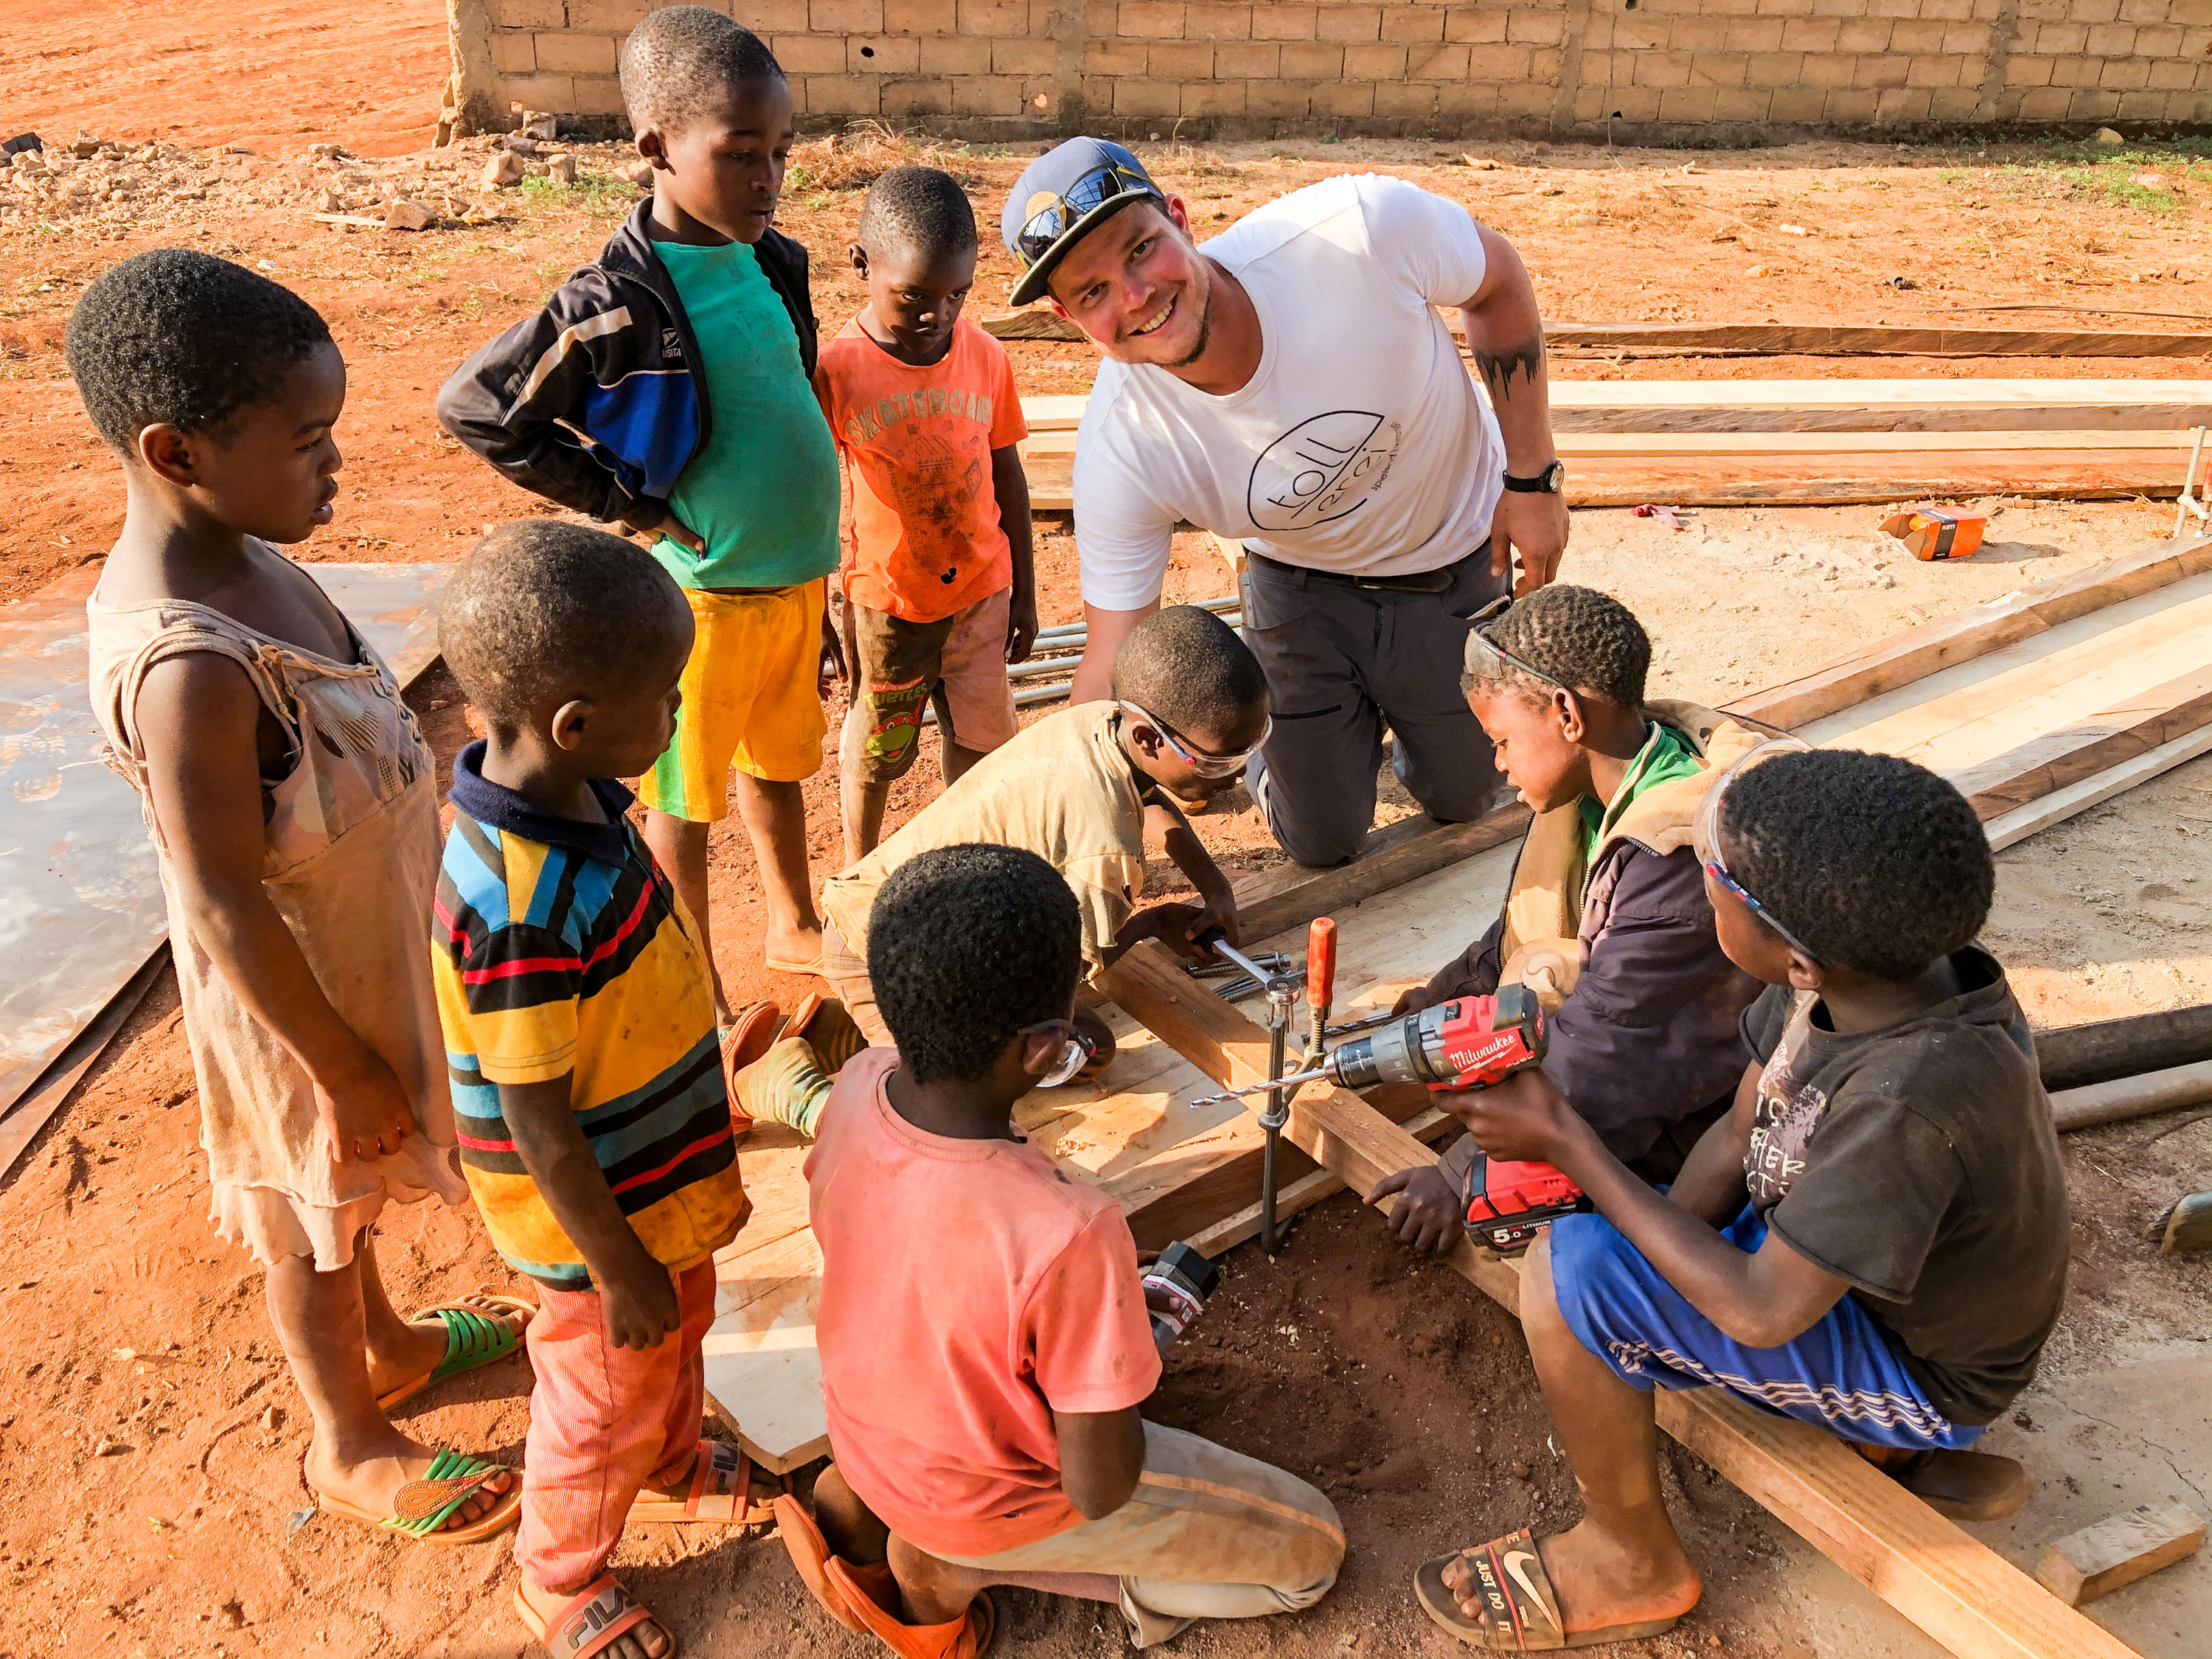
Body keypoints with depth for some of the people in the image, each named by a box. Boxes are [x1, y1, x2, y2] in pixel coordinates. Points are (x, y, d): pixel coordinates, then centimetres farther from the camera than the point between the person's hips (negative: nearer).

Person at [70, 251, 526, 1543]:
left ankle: (387, 1342, 55)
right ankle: (353, 1448, 41)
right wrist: (341, 1065, -17)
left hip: (365, 944, 8)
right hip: (299, 993, -8)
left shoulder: (241, 555, -6)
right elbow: (223, 908, -28)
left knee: (343, 1199, 30)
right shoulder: (188, 664, -35)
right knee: (314, 1222, 17)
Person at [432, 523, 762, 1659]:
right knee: (607, 1405, 19)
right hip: (600, 1215, -8)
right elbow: (536, 1123, -29)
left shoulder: (573, 796, -11)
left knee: (680, 1337, 32)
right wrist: (618, 1267, -16)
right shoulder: (519, 905, -39)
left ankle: (674, 1464, 62)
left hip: (667, 1176, 8)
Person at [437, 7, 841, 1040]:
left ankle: (794, 927, 45)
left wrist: (818, 567, 15)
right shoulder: (616, 304, -19)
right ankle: (702, 1002, 26)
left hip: (798, 575, 6)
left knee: (778, 763, 24)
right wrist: (627, 502, -13)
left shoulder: (777, 262, 2)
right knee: (684, 798, 10)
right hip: (706, 591, -6)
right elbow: (471, 408, -14)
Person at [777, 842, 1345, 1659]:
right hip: (984, 1503, -6)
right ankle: (954, 1568, 4)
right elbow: (1100, 1491, -26)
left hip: (861, 1436, 6)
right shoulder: (1069, 1235, -41)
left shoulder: (858, 1087, -21)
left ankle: (859, 1502, 16)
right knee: (1311, 1548, 11)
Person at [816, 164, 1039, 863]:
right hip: (886, 600, -2)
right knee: (874, 749, 13)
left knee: (976, 734, 15)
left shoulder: (985, 357, -7)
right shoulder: (836, 372, -16)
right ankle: (858, 872, 37)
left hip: (981, 591, 3)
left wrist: (1024, 591, 9)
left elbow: (1007, 475, 4)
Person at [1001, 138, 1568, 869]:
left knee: (1462, 800, 15)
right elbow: (1114, 671, -21)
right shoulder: (1119, 451, -32)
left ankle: (1413, 727, 49)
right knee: (1323, 843, 10)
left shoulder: (1361, 229, -36)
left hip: (1460, 563, 0)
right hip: (1303, 586, 0)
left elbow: (1499, 278, -14)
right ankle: (1279, 754, 43)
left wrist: (1533, 478, -13)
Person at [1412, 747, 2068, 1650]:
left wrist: (1567, 1142, -27)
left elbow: (1761, 1312, -30)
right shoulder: (1863, 964, -16)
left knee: (1567, 1276, -24)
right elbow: (1734, 1139, -4)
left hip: (1923, 1365, -8)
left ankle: (1632, 1565, 3)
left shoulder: (1914, 1097, -38)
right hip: (1841, 1268, 8)